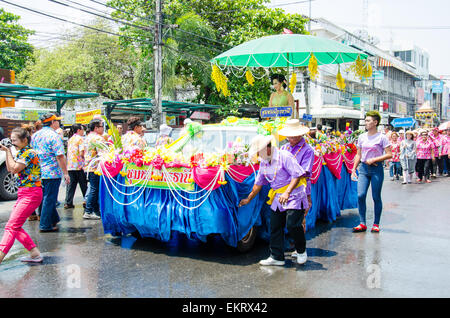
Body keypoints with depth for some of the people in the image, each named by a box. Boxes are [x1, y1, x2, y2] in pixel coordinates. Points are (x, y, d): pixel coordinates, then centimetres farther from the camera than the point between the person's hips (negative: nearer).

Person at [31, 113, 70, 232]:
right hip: (52, 173, -8)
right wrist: (65, 173, -16)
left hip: (38, 172, 8)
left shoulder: (35, 135, 12)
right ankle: (45, 225, 3)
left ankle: (54, 219, 30)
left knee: (46, 197, 18)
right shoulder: (54, 136, -12)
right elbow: (60, 156, -18)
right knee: (49, 199, -1)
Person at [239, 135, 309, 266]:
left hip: (294, 195, -7)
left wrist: (287, 193, -28)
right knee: (275, 227, 6)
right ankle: (277, 257, 16)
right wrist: (248, 199, 24)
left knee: (292, 225, -13)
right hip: (277, 198, 7)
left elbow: (298, 175, -19)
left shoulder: (285, 156, -15)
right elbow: (258, 183, 20)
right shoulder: (263, 163, 9)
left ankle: (301, 251, 14)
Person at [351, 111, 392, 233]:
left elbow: (389, 155, -8)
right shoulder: (362, 137, 10)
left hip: (376, 169, -4)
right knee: (360, 195, -6)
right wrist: (353, 169, 8)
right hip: (364, 168, 4)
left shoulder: (382, 137, -5)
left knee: (376, 197, 2)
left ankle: (376, 224, 14)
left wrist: (373, 159, -15)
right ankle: (362, 224, 3)